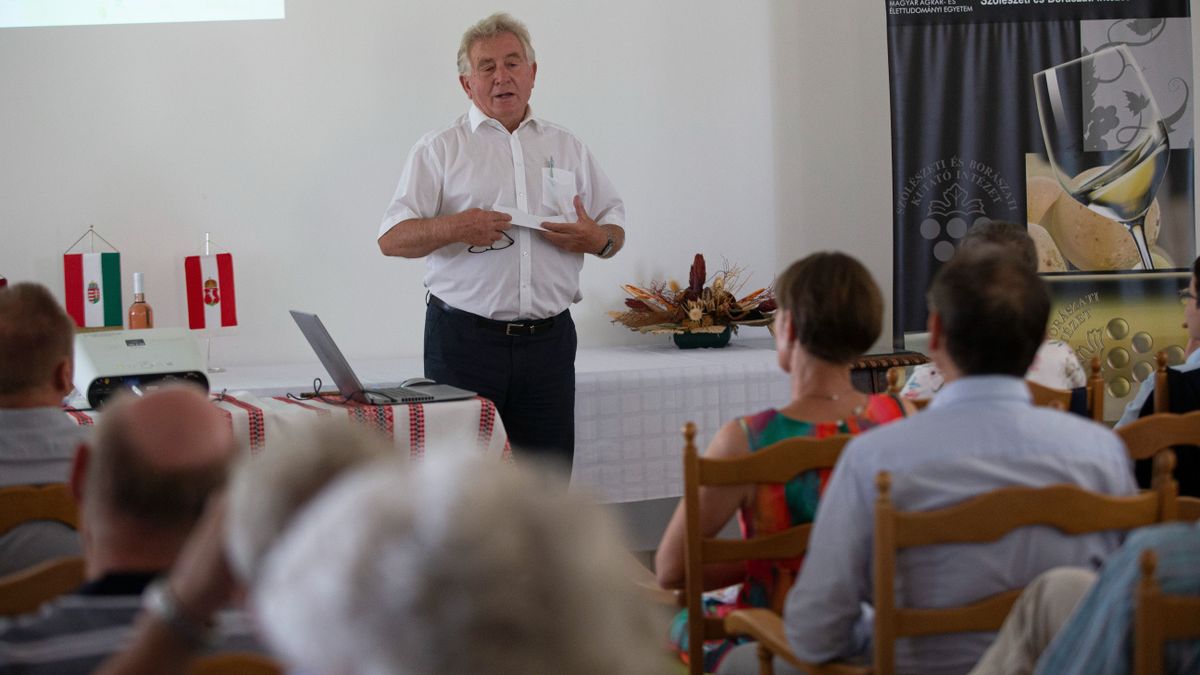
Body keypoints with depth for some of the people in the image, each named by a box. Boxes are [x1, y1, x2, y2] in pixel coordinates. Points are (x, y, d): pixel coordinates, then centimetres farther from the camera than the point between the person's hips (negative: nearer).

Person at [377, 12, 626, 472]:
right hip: (465, 341, -3)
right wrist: (453, 228, -19)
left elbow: (615, 228, 21)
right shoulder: (440, 149, 6)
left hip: (548, 341, 3)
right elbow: (391, 238, -1)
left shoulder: (568, 148, 17)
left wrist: (598, 239, -3)